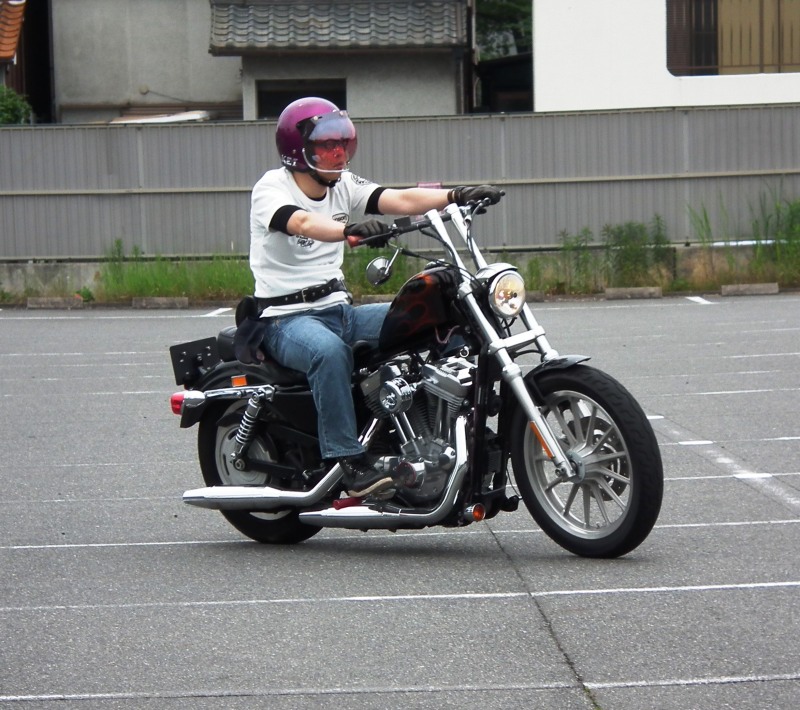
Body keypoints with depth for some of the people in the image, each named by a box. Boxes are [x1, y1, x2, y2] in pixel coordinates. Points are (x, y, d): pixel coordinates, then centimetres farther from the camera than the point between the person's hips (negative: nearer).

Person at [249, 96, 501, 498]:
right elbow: (303, 223, -32)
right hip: (287, 318, -7)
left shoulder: (344, 187, 10)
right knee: (329, 349, -40)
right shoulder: (272, 188, -10)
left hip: (338, 309, 7)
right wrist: (351, 230, -52)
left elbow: (399, 200, -5)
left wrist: (456, 196, -23)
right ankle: (350, 463, -38)